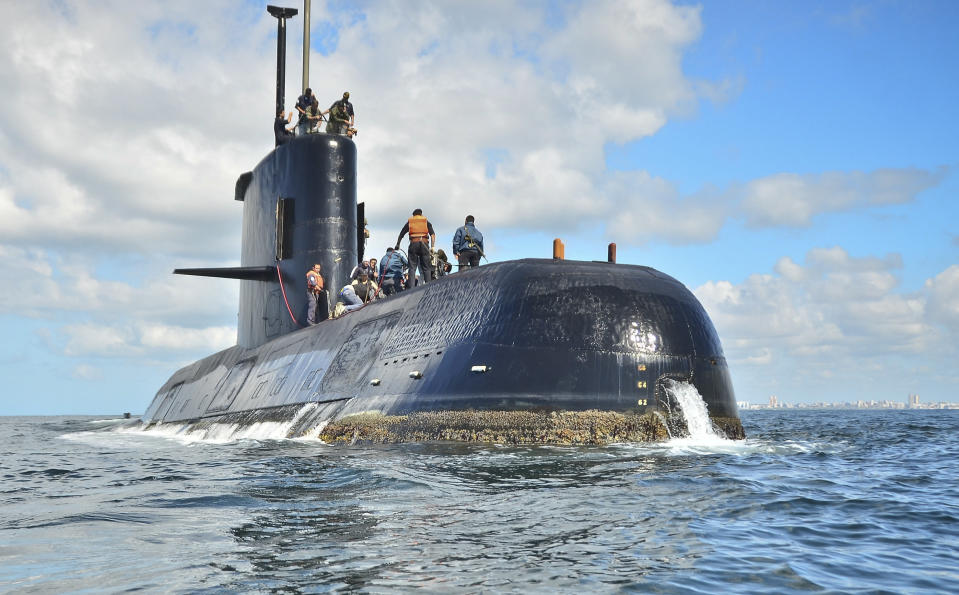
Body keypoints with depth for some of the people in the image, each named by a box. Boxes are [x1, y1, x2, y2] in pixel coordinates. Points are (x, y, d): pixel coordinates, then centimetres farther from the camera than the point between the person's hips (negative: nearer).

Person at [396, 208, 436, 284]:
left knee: (412, 267, 0)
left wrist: (397, 245, 22)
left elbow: (401, 234, 15)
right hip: (424, 244, 0)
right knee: (426, 267, 4)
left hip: (413, 244, 0)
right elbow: (432, 234, 2)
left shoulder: (409, 222, 17)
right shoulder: (426, 221, 16)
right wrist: (432, 246, -4)